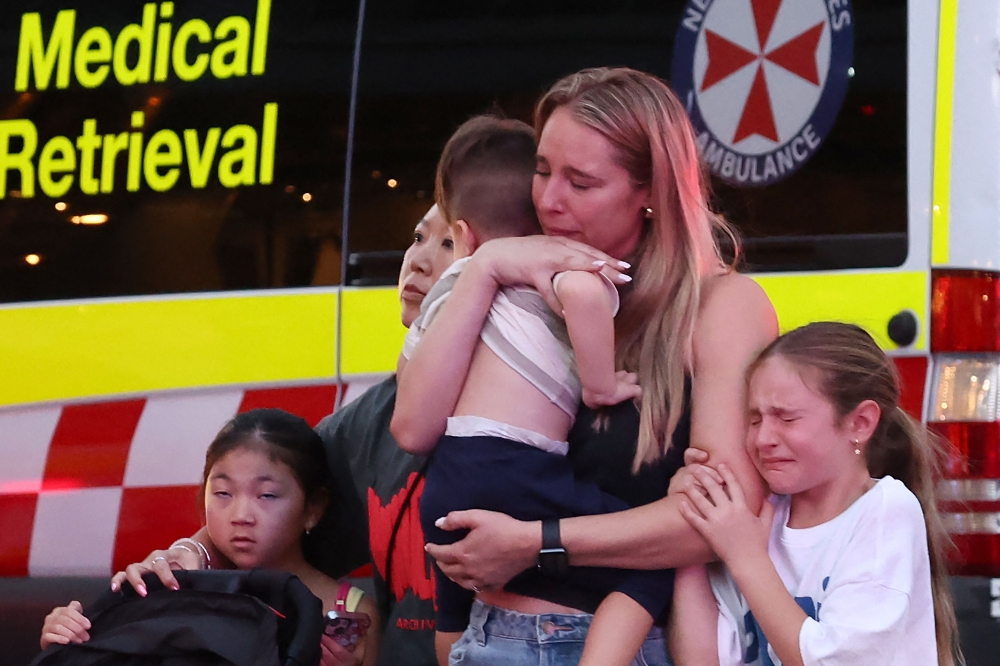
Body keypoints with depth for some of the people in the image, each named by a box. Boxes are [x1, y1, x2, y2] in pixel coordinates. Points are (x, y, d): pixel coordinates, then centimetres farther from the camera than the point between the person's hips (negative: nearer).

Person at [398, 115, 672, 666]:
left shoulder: (450, 288, 21)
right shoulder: (557, 266, 3)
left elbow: (410, 373, 34)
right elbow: (583, 291, -23)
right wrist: (600, 384, -11)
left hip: (445, 485, 7)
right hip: (514, 476, -7)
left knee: (456, 595, 32)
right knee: (652, 564, -7)